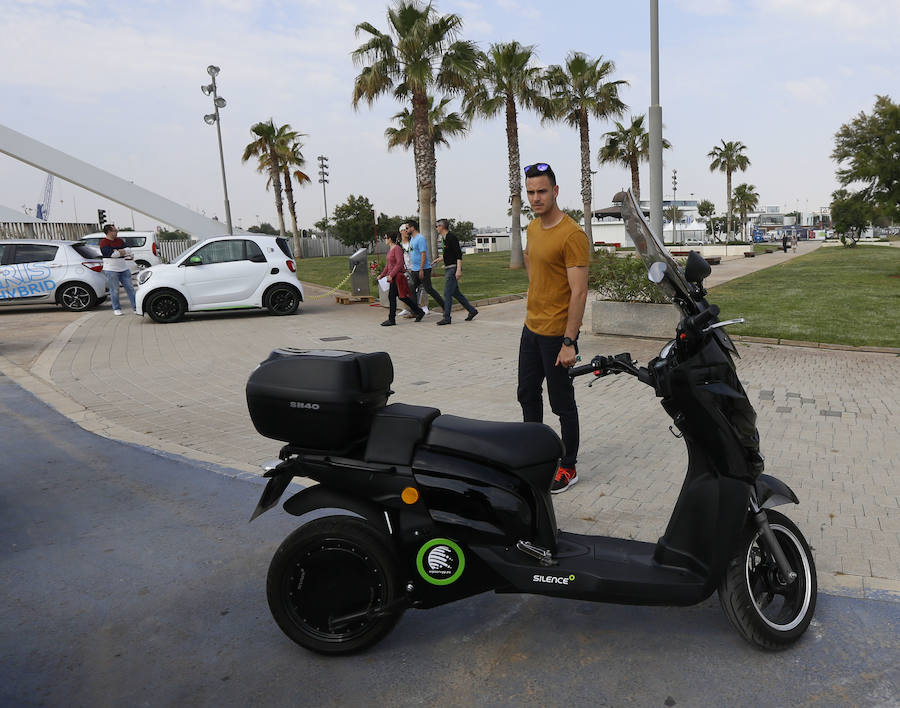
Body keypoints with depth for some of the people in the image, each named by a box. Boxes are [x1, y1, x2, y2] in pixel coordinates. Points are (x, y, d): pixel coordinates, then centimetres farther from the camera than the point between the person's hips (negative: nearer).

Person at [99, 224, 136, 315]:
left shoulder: (119, 240, 12)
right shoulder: (104, 242, -8)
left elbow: (128, 250, 3)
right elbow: (110, 254, -20)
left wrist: (119, 251, -14)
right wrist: (121, 253, -7)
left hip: (124, 269, 6)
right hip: (111, 270, -6)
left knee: (130, 288, 6)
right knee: (114, 290, 0)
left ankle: (136, 307, 11)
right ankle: (116, 309, 11)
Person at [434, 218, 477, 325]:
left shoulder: (451, 238, -15)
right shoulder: (445, 238, 14)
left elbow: (459, 254, -19)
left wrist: (458, 270, -25)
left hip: (453, 269, -10)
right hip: (448, 269, 10)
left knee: (447, 293, -8)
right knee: (455, 292, 13)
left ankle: (446, 318, -3)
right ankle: (472, 310, 21)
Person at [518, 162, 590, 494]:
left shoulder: (572, 235, -18)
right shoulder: (533, 227, 9)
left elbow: (579, 292, -21)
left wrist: (569, 342, -24)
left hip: (557, 334, -9)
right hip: (531, 328, 9)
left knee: (562, 404, 3)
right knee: (528, 395, 18)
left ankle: (568, 468, 18)